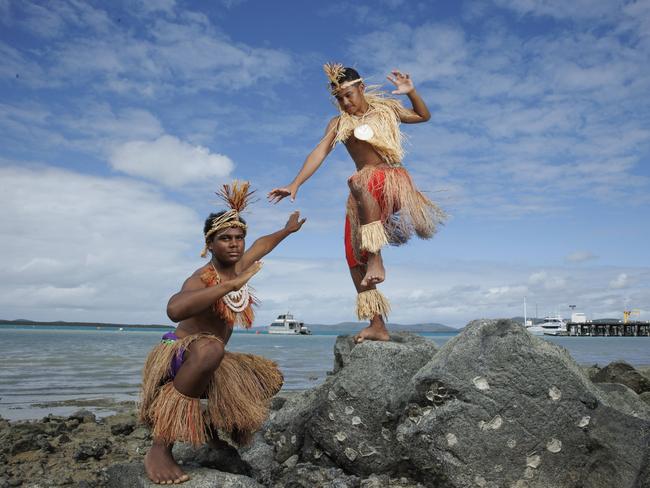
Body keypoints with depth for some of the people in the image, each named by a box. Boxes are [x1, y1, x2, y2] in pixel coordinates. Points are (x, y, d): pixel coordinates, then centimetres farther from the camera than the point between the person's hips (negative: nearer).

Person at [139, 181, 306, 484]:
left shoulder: (238, 266, 0)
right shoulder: (202, 278, -25)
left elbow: (262, 245, 22)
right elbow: (175, 309, -48)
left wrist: (288, 230, 37)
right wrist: (231, 285, -46)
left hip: (208, 360, 9)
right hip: (177, 357, -9)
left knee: (268, 379, 15)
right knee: (210, 348, -43)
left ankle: (210, 426, 23)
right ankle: (160, 448, -33)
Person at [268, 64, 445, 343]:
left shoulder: (385, 108, 13)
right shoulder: (339, 123, 10)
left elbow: (424, 116, 23)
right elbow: (319, 153, -3)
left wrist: (411, 92, 4)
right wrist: (295, 184, -17)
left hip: (393, 181, -3)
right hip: (364, 194, 3)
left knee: (359, 182, -39)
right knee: (355, 258, -6)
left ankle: (376, 260, -39)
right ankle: (377, 326, 0)